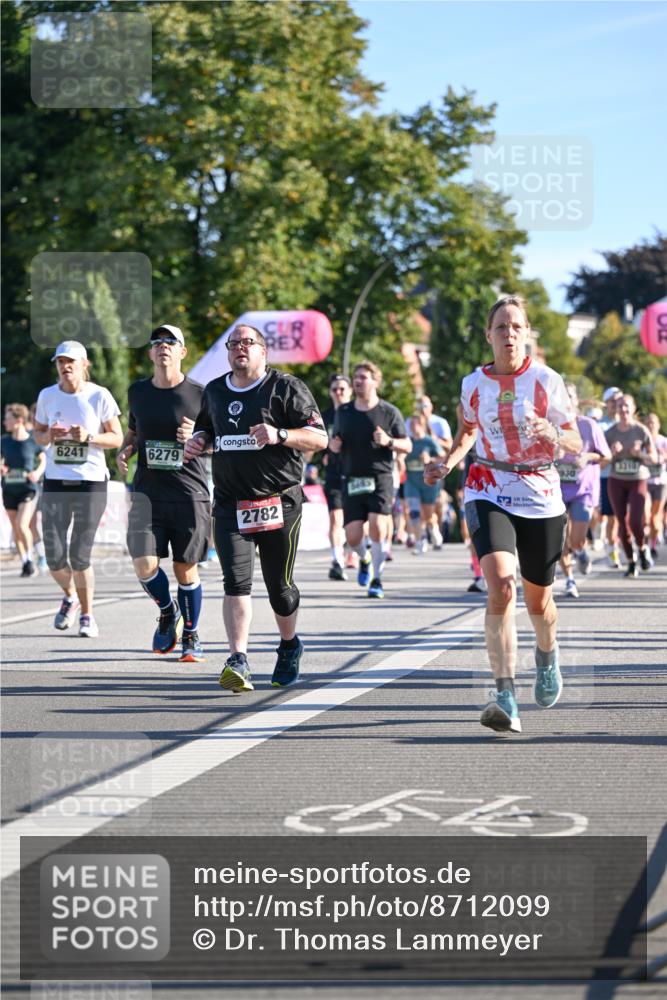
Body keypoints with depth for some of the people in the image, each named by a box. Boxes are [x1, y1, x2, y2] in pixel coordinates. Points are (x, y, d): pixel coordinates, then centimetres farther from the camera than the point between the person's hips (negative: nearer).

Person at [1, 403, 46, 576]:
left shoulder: (33, 441, -8)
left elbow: (43, 459, 7)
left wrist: (38, 472, -10)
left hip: (27, 489, -4)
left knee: (22, 525, -18)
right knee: (15, 529, 8)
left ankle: (30, 558, 1)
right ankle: (24, 562, 21)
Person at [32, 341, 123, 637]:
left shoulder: (99, 396, -3)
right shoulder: (47, 396, 5)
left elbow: (117, 438, 0)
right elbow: (37, 433, 16)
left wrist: (88, 437, -17)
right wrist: (48, 436, -8)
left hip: (91, 482, -3)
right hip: (55, 482, 3)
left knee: (79, 557, -5)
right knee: (54, 557, -1)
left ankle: (87, 614, 13)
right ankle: (70, 596, 30)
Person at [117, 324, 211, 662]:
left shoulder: (199, 394, -2)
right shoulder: (138, 392, 8)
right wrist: (124, 451, 3)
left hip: (189, 493, -2)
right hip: (148, 491, 2)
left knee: (186, 570, 4)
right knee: (144, 565, -11)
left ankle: (190, 635, 23)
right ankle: (167, 611, 19)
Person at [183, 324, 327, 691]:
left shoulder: (285, 388, -3)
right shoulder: (214, 391, 13)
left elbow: (319, 438, -7)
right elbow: (205, 428, 30)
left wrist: (279, 435, -23)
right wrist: (199, 440, 6)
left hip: (279, 503, -3)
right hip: (230, 504, 3)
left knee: (279, 585, 6)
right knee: (236, 581, -13)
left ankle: (289, 646, 33)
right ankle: (238, 661, -18)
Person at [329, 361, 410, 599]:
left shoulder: (389, 412, 2)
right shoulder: (343, 412, 12)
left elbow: (407, 446, 5)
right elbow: (334, 442, 22)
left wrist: (389, 441, -15)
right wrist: (334, 445, -2)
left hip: (380, 479, -3)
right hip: (352, 480, 3)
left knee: (377, 526, -18)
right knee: (352, 536, -4)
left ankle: (377, 579, -3)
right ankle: (364, 559, 31)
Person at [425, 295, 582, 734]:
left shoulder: (547, 381, -5)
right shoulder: (474, 384, 1)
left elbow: (576, 445, -2)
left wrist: (552, 434, -24)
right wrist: (448, 462, 3)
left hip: (540, 496, 0)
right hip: (489, 494, 0)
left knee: (537, 599, 12)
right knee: (500, 584, -22)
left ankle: (548, 653, 49)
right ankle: (506, 698, -26)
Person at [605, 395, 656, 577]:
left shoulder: (641, 431, -5)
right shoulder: (611, 432, 0)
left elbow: (654, 459, -1)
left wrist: (639, 453, -18)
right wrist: (612, 452, -18)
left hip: (638, 480, -2)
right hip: (616, 481, 2)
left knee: (636, 521, -15)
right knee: (623, 523, 1)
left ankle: (643, 549, 16)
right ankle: (631, 562, 14)